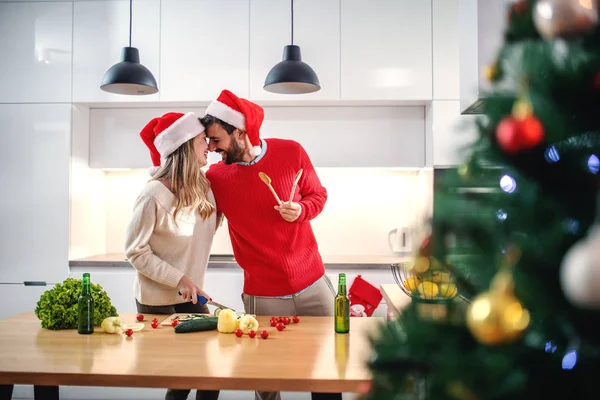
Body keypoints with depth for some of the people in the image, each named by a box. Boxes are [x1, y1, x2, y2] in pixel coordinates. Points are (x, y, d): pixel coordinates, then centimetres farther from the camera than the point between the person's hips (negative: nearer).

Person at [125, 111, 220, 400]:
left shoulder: (203, 186, -3)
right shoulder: (154, 196, -22)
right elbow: (135, 251, -16)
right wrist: (178, 279, -21)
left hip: (190, 297, 6)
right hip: (158, 300, -5)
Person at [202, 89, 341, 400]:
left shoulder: (291, 152, -5)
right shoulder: (215, 177, -4)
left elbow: (318, 195, 6)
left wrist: (300, 210, -14)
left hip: (313, 284, 1)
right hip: (262, 296, 0)